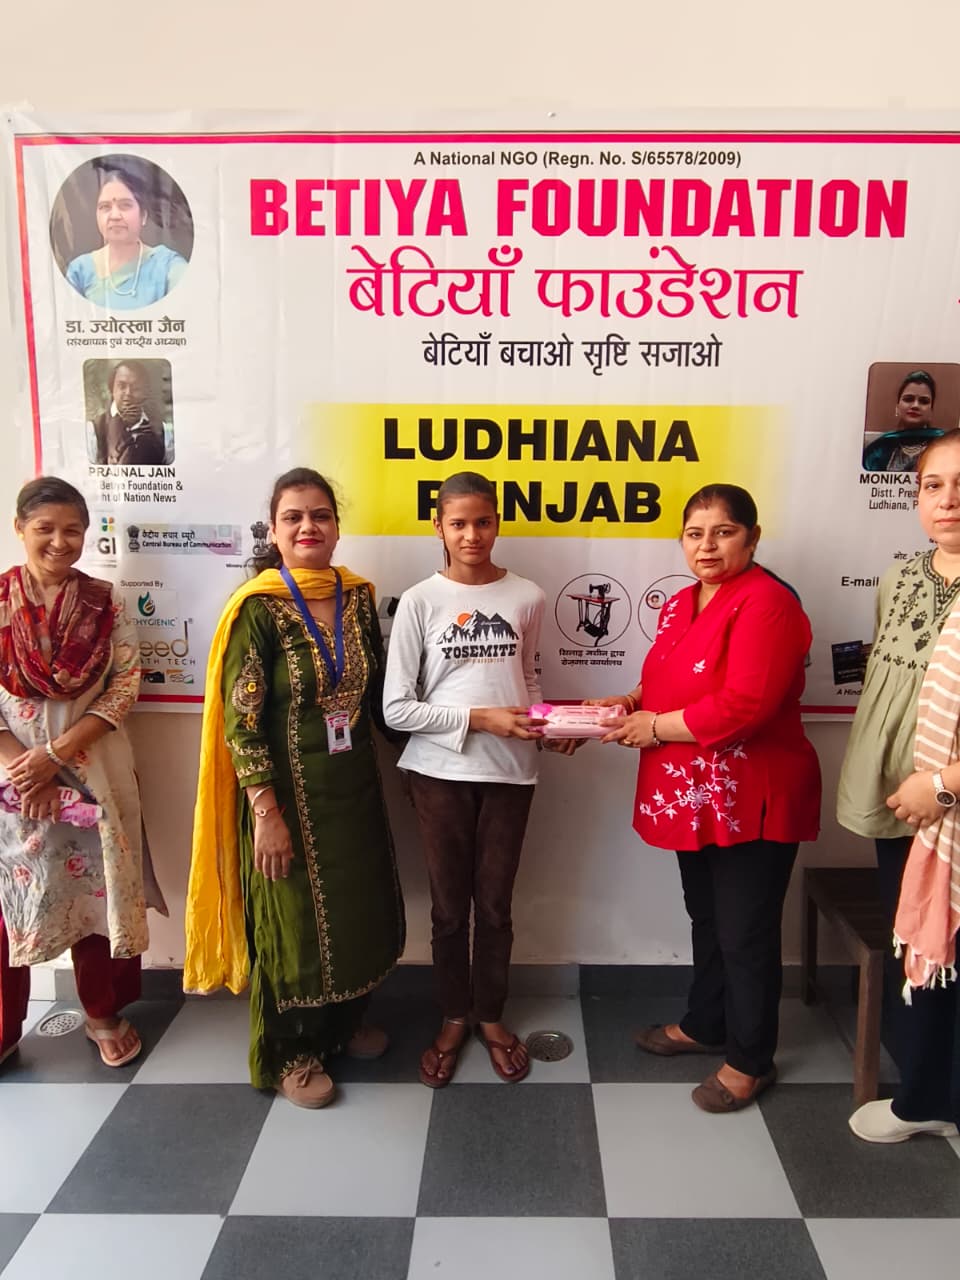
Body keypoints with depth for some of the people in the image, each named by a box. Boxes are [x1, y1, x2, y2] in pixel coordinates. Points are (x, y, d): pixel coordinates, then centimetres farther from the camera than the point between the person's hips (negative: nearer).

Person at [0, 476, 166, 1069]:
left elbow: (125, 687, -6)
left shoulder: (106, 603, -2)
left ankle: (103, 1012, 29)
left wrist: (57, 754, -14)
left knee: (95, 886, 10)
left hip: (92, 770, 0)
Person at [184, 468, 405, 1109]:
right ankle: (292, 1051, 32)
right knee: (294, 917, 9)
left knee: (358, 906, 17)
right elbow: (240, 720, -16)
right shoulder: (257, 608, -15)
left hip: (353, 784, 6)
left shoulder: (358, 596, 1)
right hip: (289, 790, -5)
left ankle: (344, 1020, 43)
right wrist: (266, 813, -18)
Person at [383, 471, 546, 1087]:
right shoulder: (420, 602, -7)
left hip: (509, 770, 1)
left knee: (495, 904, 14)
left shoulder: (527, 597, -1)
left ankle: (491, 1015, 37)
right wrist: (480, 718, -16)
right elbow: (397, 708, -9)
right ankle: (454, 1018, 36)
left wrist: (543, 719, -6)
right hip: (440, 772, -1)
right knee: (450, 906, 13)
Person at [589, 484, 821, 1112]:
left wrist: (656, 726, -18)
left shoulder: (765, 602, -19)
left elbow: (743, 705, -28)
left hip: (753, 800, -8)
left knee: (745, 933, 7)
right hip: (693, 796, 8)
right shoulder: (680, 604, 9)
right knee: (706, 918, 23)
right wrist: (632, 702, 1)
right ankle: (705, 1024, 42)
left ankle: (751, 1060, 27)